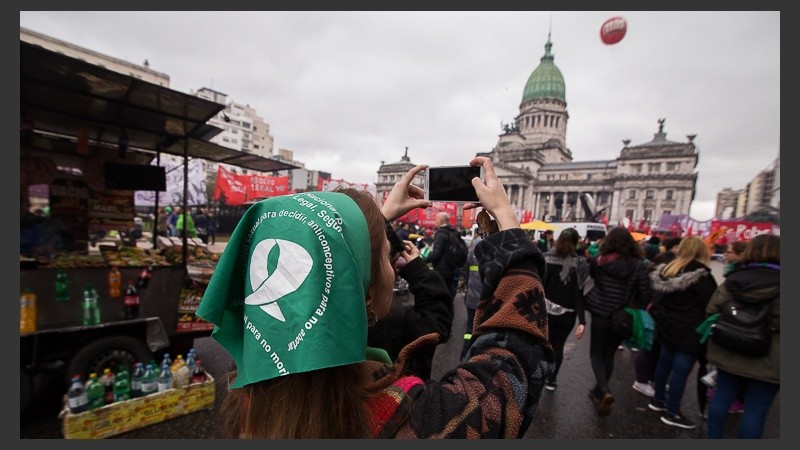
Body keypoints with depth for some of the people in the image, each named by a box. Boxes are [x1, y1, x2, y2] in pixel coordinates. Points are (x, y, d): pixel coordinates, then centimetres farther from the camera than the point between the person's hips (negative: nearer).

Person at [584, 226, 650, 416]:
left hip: (600, 314, -2)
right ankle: (598, 392, 32)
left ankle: (604, 391, -6)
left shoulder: (599, 261, -11)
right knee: (609, 355, 20)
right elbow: (645, 293, -6)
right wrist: (636, 311, 9)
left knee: (596, 354, 14)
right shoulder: (638, 264, -8)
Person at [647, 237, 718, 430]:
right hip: (689, 330, -7)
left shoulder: (666, 270, 6)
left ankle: (658, 400, 32)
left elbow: (658, 297, 12)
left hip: (667, 325, 7)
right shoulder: (700, 275, -14)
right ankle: (672, 413, 11)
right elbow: (710, 305, -13)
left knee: (664, 362, 18)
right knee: (681, 370, 1)